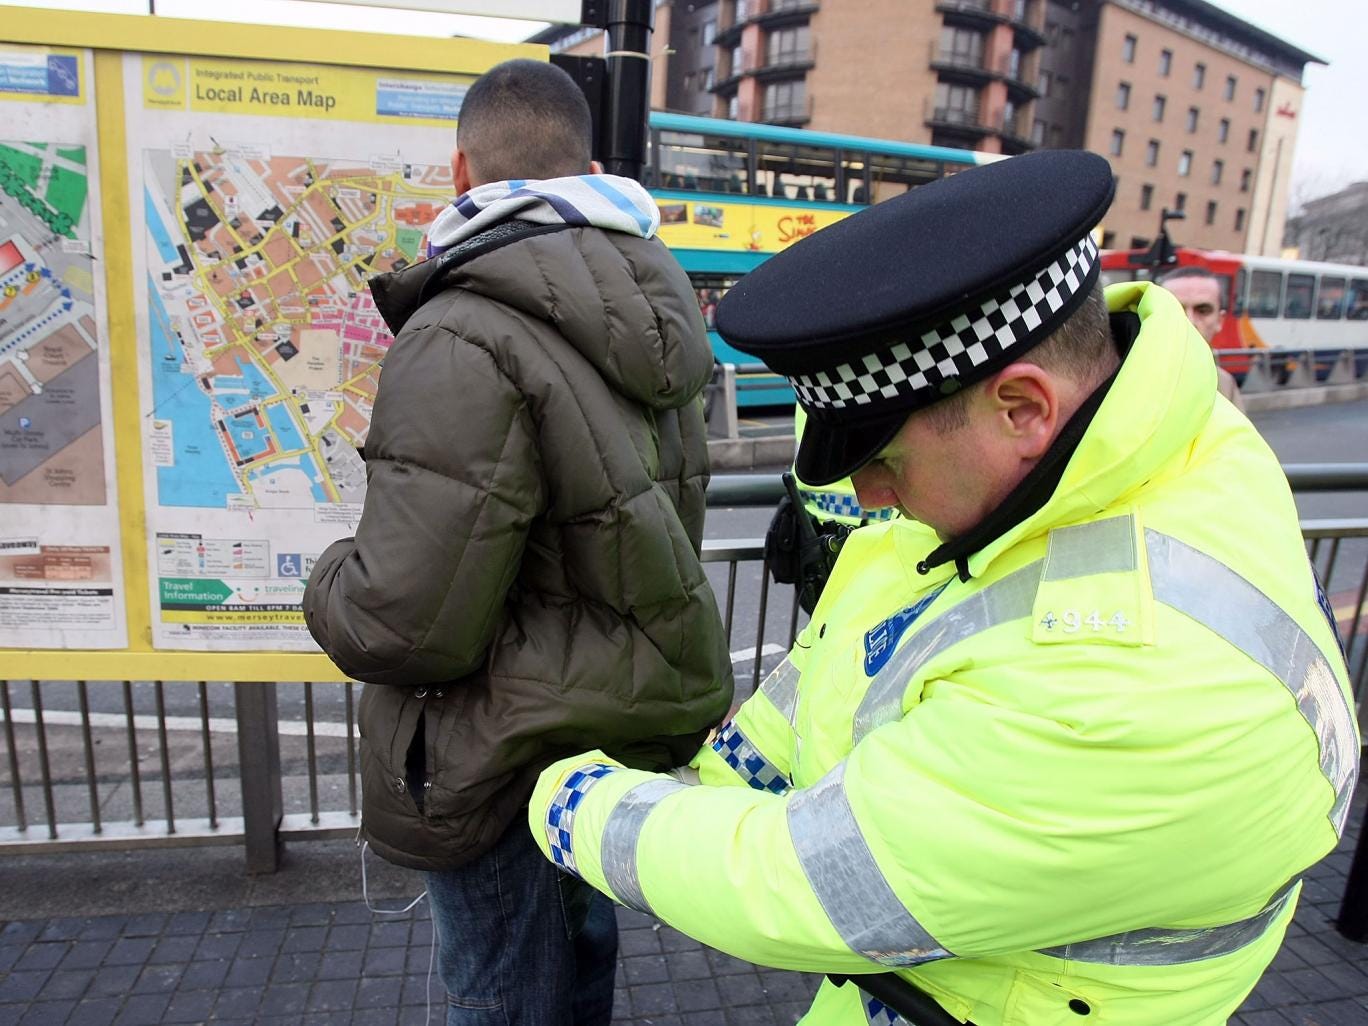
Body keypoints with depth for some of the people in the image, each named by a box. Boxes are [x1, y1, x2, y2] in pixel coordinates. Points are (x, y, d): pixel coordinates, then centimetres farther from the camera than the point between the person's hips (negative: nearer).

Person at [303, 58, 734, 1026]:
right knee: (582, 948, 29)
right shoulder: (654, 308, 0)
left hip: (505, 758, -7)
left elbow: (402, 628, -28)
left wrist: (333, 578, -6)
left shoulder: (466, 343, -28)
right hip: (618, 725, 8)